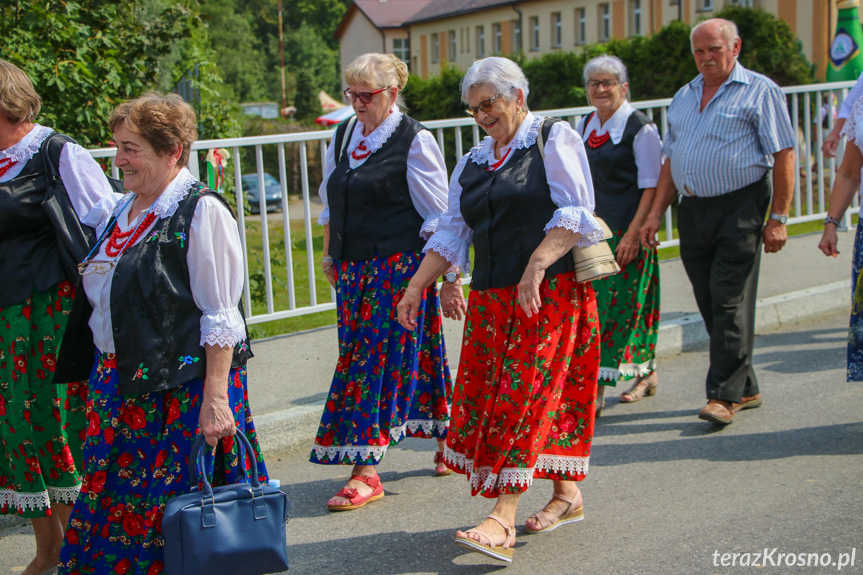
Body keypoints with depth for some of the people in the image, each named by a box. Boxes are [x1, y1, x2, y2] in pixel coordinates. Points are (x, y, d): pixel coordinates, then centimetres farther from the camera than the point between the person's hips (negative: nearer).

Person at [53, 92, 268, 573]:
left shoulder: (202, 212, -11)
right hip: (118, 386, 8)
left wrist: (216, 399, -20)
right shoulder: (123, 212, 14)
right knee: (115, 510, 11)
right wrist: (103, 381, 18)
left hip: (182, 389, -8)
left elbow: (221, 317, -15)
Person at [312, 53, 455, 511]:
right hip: (353, 270, 7)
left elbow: (439, 215, -8)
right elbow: (330, 205, 23)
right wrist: (330, 255, 21)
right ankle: (446, 439, 28)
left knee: (377, 359, -8)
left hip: (400, 267, -7)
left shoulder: (415, 141, -7)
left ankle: (365, 473, -3)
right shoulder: (342, 137, 13)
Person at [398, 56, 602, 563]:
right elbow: (452, 232, 18)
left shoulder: (555, 140, 0)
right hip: (491, 295, 7)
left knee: (526, 394, -12)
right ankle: (567, 494, 18)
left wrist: (536, 266, -22)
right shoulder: (473, 163, 19)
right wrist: (417, 285, 9)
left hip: (551, 289, -7)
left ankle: (503, 521, -15)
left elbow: (574, 213, -10)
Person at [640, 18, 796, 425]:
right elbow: (670, 160, 20)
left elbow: (784, 155, -6)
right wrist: (655, 215, 12)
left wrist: (778, 218, -12)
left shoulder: (760, 91, -1)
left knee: (730, 303, -9)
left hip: (740, 208, -6)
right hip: (692, 211, 6)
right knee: (710, 305, 8)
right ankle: (745, 388, 19)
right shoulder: (683, 97, 18)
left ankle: (724, 394, -4)